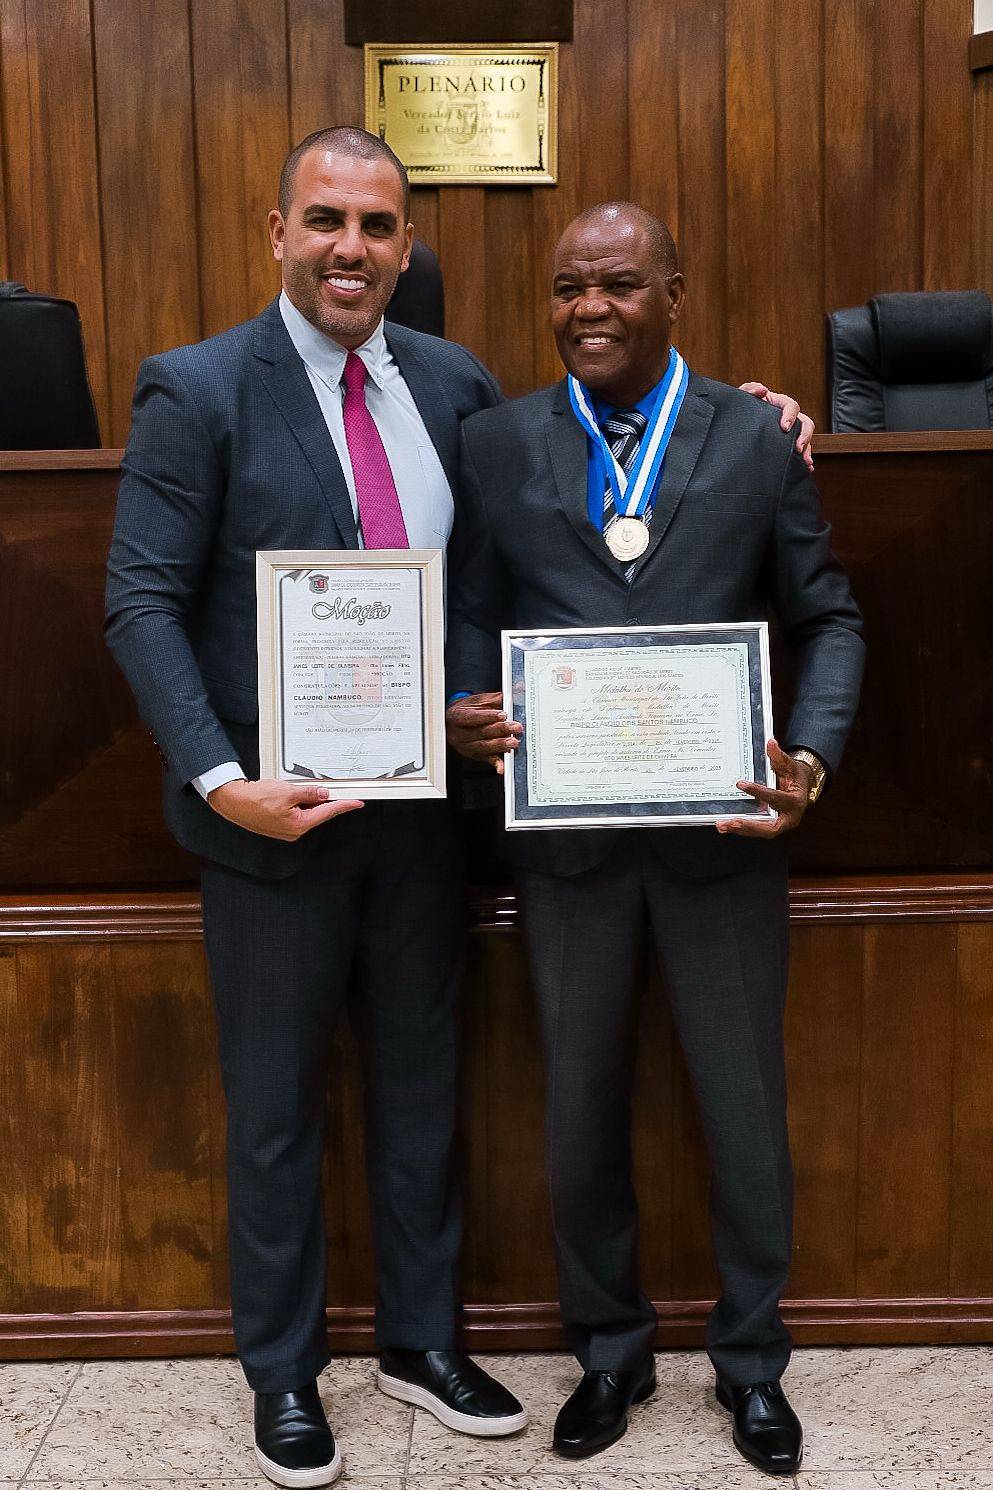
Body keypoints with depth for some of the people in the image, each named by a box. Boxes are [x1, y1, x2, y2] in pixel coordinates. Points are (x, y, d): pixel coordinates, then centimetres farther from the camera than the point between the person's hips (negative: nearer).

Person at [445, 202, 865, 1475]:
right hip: (563, 831, 1)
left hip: (719, 828, 0)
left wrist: (809, 758, -13)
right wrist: (463, 709, -17)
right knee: (581, 1105, 16)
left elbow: (827, 619, 2)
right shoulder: (495, 443, 3)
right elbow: (470, 610, 4)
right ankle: (608, 1348, 39)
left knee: (745, 1106, 12)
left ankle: (751, 1358, 37)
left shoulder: (756, 439, 1)